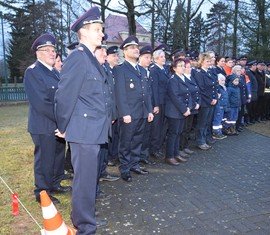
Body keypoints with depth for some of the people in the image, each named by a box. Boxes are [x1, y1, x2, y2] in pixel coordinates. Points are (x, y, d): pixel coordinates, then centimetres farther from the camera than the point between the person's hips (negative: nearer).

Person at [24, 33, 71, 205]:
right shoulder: (32, 72, -12)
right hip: (44, 126, -8)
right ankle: (42, 193, 19)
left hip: (59, 124, 8)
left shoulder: (55, 72, 14)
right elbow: (41, 103, -20)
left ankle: (55, 184, 34)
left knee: (58, 156, 17)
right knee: (44, 160, 3)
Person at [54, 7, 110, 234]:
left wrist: (107, 118, 15)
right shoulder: (77, 57, -15)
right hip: (84, 130, -9)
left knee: (89, 176, 20)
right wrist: (63, 127, -9)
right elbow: (64, 95, -16)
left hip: (94, 129, 10)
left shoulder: (92, 59, 15)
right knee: (85, 179, 3)